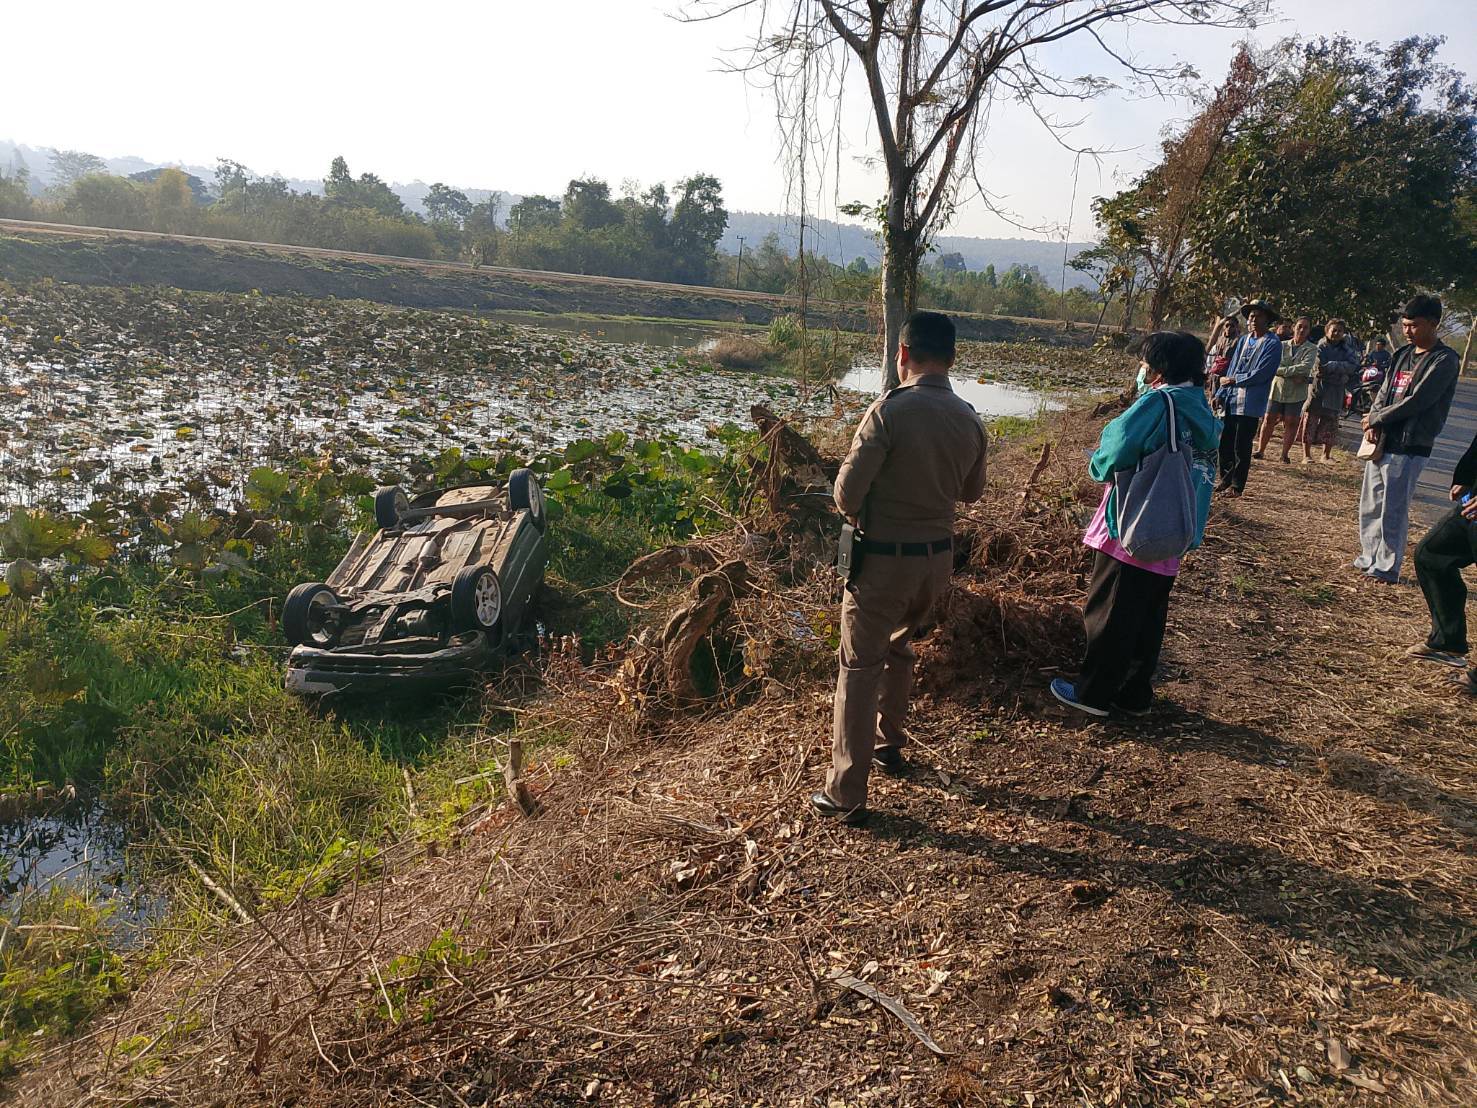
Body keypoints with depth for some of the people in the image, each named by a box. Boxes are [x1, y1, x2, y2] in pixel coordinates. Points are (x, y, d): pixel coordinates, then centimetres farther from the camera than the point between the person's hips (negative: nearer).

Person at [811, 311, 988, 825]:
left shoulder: (891, 410, -19)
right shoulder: (969, 420, 0)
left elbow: (847, 490, -19)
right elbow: (972, 490, 14)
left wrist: (859, 517, 2)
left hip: (884, 558, -6)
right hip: (938, 555, 6)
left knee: (860, 669, 3)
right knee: (898, 651, 27)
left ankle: (846, 793, 5)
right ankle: (888, 745, 42)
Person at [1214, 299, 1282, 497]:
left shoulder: (1272, 344, -8)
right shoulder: (1243, 340, 12)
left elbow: (1260, 374, -15)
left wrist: (1232, 380, -9)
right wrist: (1221, 394, 8)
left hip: (1250, 404, -6)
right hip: (1231, 401, 6)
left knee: (1241, 447, 1)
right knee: (1225, 443, 10)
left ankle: (1237, 485, 12)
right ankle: (1225, 479, 24)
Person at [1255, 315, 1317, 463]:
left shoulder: (1311, 349, 0)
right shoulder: (1282, 346, 4)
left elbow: (1305, 367, -17)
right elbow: (1273, 367, -9)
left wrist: (1283, 370, -18)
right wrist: (1294, 375, -19)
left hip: (1297, 392, -1)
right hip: (1278, 388, 1)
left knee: (1291, 422, 3)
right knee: (1269, 419, 4)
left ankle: (1285, 453, 10)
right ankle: (1260, 450, 12)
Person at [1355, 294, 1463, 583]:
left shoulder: (1444, 360, -9)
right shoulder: (1403, 354, 14)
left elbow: (1416, 402, -16)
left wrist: (1376, 419, -7)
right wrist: (1373, 424, -4)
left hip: (1409, 448, -7)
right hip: (1381, 442, 7)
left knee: (1393, 511, -5)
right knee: (1370, 505, 12)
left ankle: (1387, 568, 3)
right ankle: (1369, 557, 23)